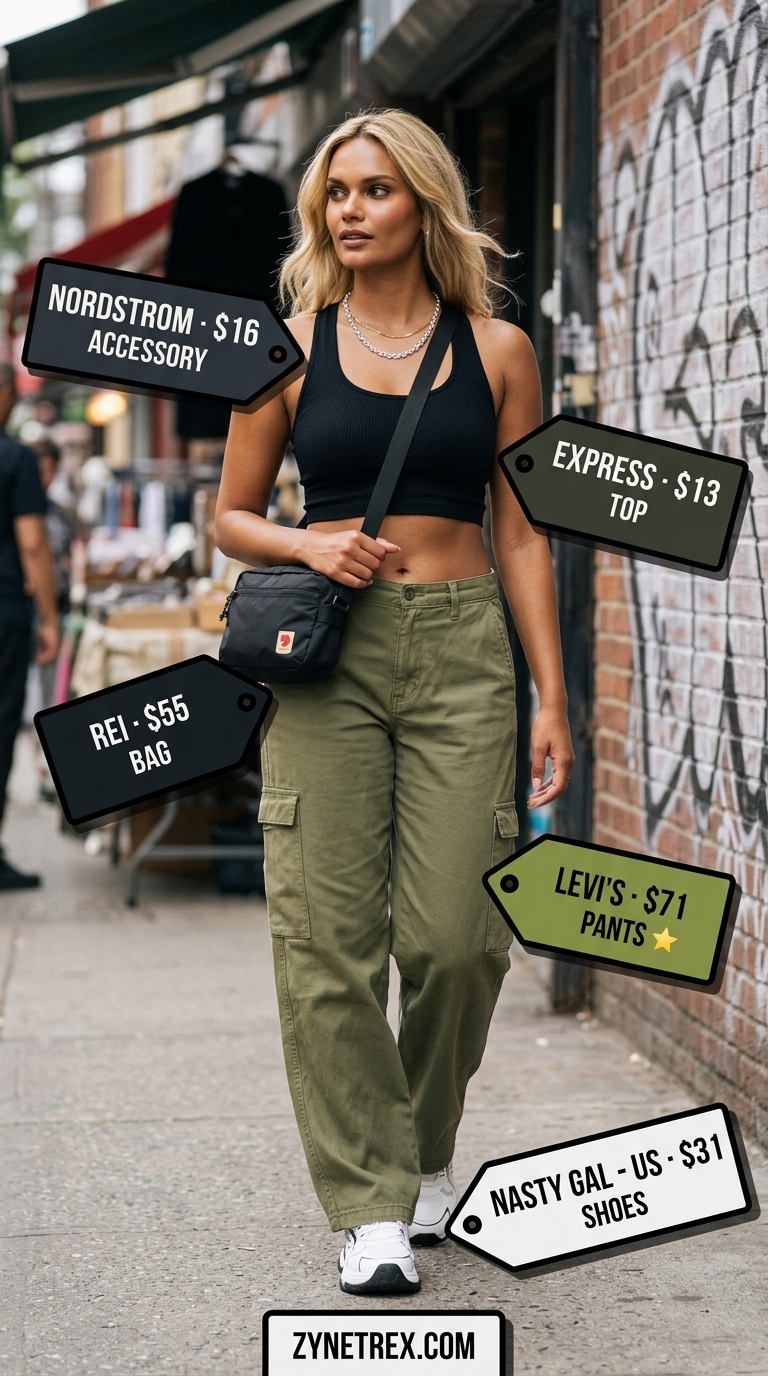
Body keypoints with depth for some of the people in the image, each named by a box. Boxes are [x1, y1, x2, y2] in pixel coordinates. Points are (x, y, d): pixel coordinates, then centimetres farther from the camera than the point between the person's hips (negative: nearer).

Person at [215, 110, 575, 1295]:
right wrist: (311, 546, -9)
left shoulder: (497, 350, 7)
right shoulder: (293, 346, 6)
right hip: (326, 653, 0)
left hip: (460, 650, 0)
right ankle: (373, 1204, 6)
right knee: (330, 938, -4)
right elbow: (232, 517, 12)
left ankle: (426, 1148, 24)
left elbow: (521, 534, 8)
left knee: (455, 935, -4)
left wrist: (553, 697, 2)